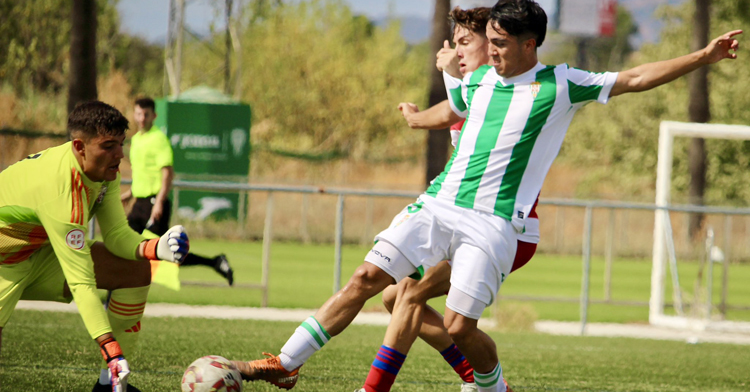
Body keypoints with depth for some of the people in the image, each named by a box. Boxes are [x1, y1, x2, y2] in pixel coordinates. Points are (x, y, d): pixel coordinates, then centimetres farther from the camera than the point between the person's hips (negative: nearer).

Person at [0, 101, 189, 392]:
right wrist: (112, 351, -40)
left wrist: (156, 248, -27)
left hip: (41, 254, 9)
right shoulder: (61, 190, -36)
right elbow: (81, 283, -36)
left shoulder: (104, 169, -11)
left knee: (137, 270, -4)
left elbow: (116, 234, -6)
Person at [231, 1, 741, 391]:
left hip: (493, 223, -5)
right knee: (367, 278, -8)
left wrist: (703, 58, -4)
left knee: (460, 327, -12)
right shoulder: (477, 81, 15)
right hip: (439, 204, 5)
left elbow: (635, 79, -1)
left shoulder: (559, 85, 0)